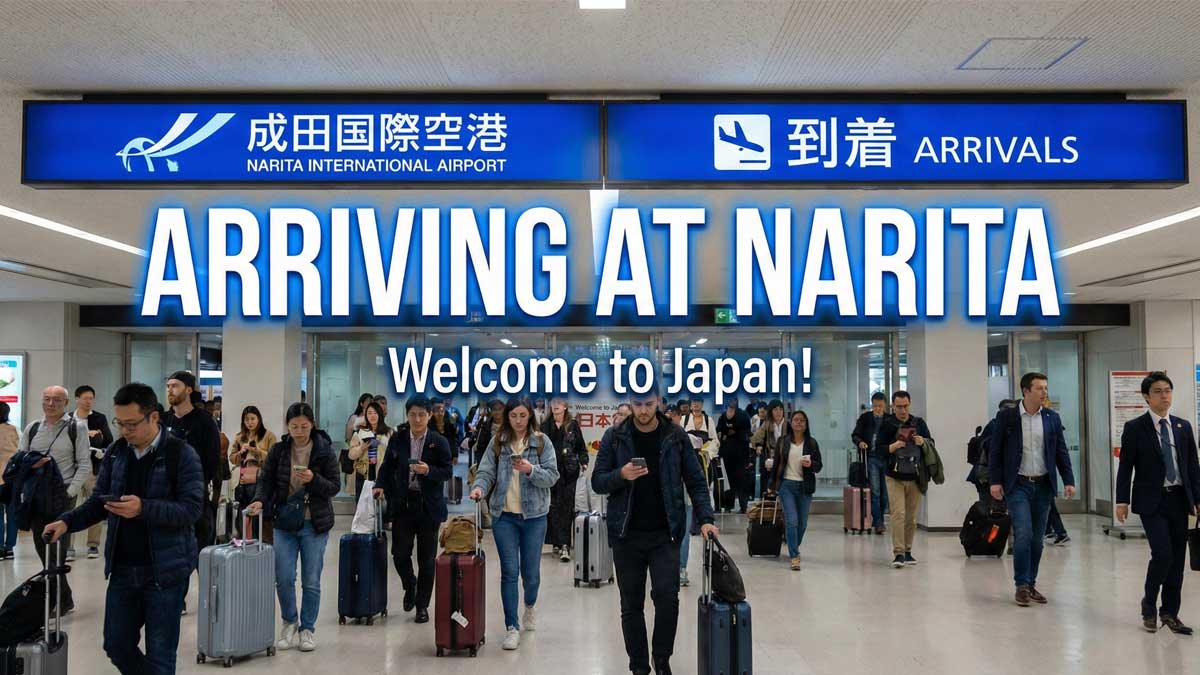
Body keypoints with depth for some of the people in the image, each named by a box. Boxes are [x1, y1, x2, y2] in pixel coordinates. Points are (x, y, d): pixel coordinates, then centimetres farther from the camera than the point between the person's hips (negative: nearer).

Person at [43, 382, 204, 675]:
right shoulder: (115, 453, 6)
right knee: (116, 645, 15)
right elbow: (98, 501, 11)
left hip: (164, 571, -6)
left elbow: (191, 508, -18)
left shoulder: (181, 454, -11)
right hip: (122, 569, 6)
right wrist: (67, 522, -7)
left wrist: (143, 508, -29)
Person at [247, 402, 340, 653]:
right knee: (283, 578, 0)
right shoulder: (278, 450, -1)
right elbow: (266, 480, 0)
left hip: (315, 525, -1)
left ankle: (307, 628, 21)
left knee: (311, 581, 4)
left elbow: (334, 487, -5)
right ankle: (290, 622, 25)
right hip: (284, 522, 1)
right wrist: (259, 500, -20)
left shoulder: (325, 451, -6)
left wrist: (313, 479, -23)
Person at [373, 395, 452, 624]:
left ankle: (422, 604, 20)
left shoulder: (439, 442, -3)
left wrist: (429, 471, -20)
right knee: (400, 554, 0)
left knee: (427, 558, 5)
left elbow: (448, 472, -3)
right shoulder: (397, 439, 2)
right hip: (402, 503, 2)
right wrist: (381, 486, -5)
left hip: (429, 506, -1)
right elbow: (387, 466, 11)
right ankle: (410, 586, 31)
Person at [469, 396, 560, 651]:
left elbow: (552, 476, -6)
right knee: (509, 571, -1)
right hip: (504, 515, 1)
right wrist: (479, 487, -22)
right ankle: (512, 627, 7)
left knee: (531, 571, 8)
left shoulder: (542, 442, -1)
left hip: (534, 516, 0)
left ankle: (530, 604, 41)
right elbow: (486, 471, -2)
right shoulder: (497, 442, 3)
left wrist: (531, 470, -23)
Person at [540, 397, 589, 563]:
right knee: (554, 507, 1)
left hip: (569, 470, -1)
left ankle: (563, 544, -8)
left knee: (567, 507, -5)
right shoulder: (545, 426, 8)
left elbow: (581, 446, 10)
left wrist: (583, 463, 0)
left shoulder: (573, 425, 6)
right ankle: (561, 544, 7)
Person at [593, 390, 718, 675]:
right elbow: (597, 482, 0)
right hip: (626, 534, 1)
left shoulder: (676, 436, 0)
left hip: (665, 534, 0)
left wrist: (705, 519, -8)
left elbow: (696, 481, 3)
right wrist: (621, 475, -20)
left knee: (667, 597, -10)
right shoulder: (614, 437, -1)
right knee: (631, 604, 7)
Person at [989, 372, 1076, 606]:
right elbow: (995, 451, -2)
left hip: (1043, 485, 4)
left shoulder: (1052, 418, 6)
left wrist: (1069, 480, 0)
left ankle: (1031, 584, 19)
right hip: (1017, 485, -4)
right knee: (1023, 535, -12)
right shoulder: (1006, 416, -3)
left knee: (1036, 539, 8)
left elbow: (1061, 451, 8)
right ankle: (1022, 585, -2)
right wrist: (995, 481, -8)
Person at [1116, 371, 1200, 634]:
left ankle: (1170, 613, 19)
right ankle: (1149, 603, 10)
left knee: (1177, 558, 6)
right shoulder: (1135, 428, -3)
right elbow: (1125, 466, -3)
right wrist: (1122, 501, -9)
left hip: (1179, 499, 4)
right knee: (1163, 554, -14)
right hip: (1152, 501, -4)